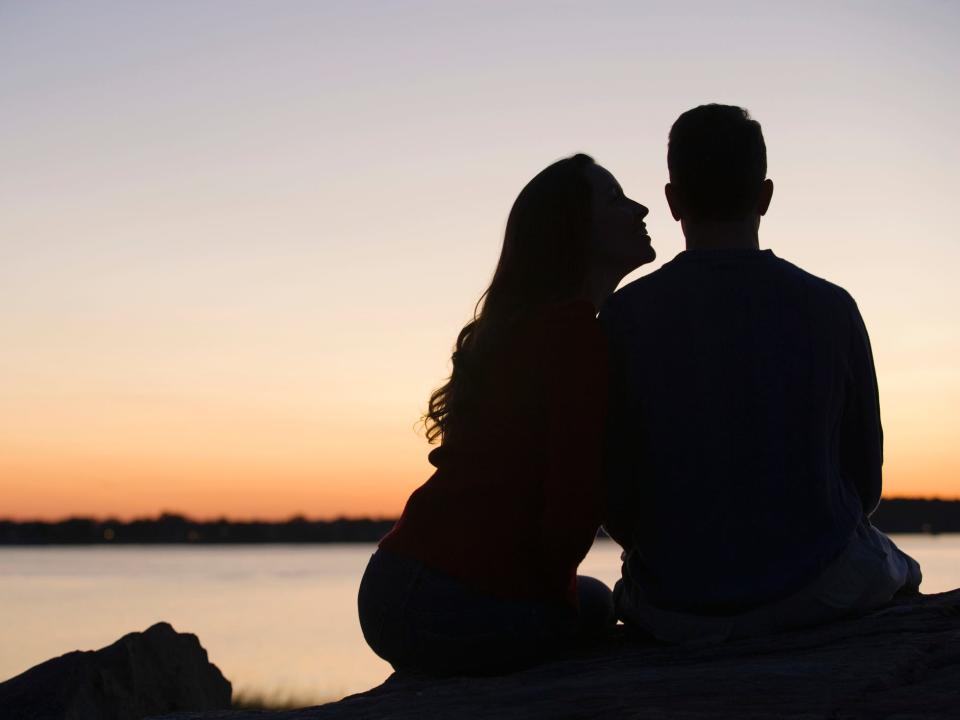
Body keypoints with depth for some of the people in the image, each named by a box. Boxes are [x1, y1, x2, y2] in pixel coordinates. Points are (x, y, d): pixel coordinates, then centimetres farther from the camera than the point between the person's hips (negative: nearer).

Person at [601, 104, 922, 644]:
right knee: (897, 571, 34)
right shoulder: (830, 309, -6)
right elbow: (865, 479, 1)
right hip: (820, 591, 0)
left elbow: (612, 491, -3)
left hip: (676, 610, 0)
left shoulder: (626, 318, -8)